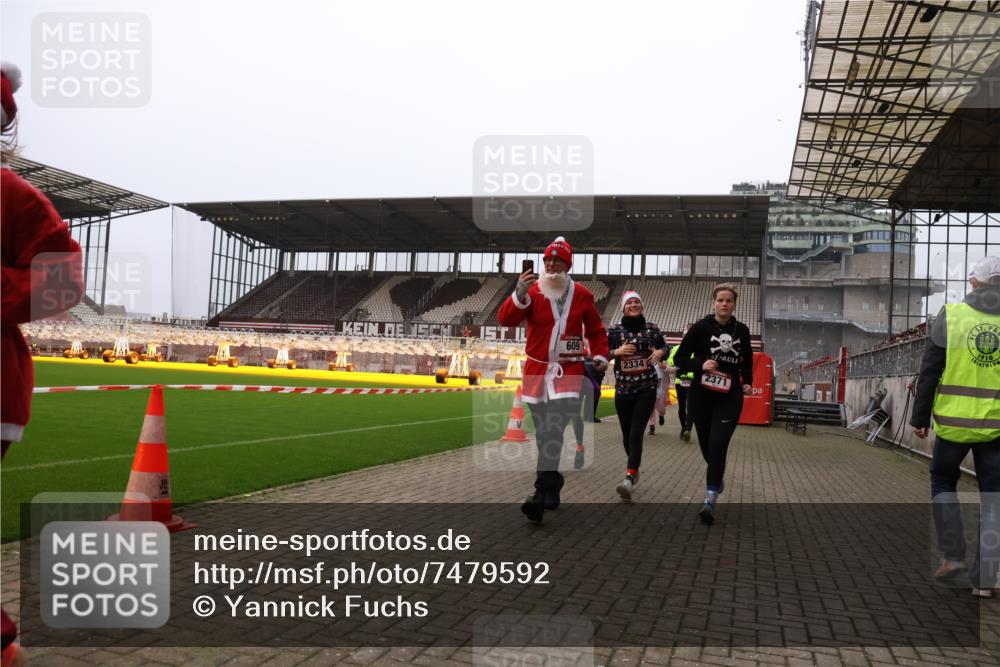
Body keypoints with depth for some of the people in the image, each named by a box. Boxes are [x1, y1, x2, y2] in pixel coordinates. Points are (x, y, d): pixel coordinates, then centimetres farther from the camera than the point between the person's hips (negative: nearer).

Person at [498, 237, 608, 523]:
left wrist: (600, 355, 5)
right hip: (536, 369, 1)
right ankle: (553, 481, 30)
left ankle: (541, 493, -19)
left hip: (569, 368, -1)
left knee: (553, 429, -16)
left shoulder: (582, 295, 4)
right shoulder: (532, 290, -2)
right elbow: (506, 320, -15)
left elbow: (596, 330, 18)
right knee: (542, 432, 10)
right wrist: (520, 294, -29)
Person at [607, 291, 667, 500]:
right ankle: (634, 469, 36)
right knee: (627, 435, 12)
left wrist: (660, 352, -6)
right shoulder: (614, 331, -1)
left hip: (646, 389, -1)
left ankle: (629, 478, -16)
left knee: (636, 434, -13)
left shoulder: (651, 328, 1)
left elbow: (664, 346, 16)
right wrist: (616, 352, -16)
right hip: (623, 390, 2)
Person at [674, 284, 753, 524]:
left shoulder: (742, 331, 4)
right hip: (701, 397, 0)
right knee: (706, 446, 11)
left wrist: (747, 382, 7)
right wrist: (701, 365, -21)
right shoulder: (700, 328, -5)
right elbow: (680, 359, -4)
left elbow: (747, 360, 22)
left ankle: (710, 500, -12)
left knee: (717, 445, -14)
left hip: (730, 398, 0)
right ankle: (717, 476, 43)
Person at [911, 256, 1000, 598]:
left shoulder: (950, 316, -5)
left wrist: (919, 418, 4)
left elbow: (929, 374, -4)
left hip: (953, 421, -1)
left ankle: (953, 555, 11)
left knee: (943, 482, 20)